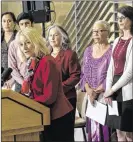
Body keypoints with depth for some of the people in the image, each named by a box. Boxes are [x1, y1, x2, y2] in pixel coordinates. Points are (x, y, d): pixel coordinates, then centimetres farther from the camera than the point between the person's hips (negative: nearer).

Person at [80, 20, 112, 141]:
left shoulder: (112, 50, -5)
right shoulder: (88, 51, 12)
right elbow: (83, 74, 10)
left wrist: (97, 91, -15)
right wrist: (88, 90, -7)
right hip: (91, 96, 5)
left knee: (105, 126, -6)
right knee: (92, 127, 6)